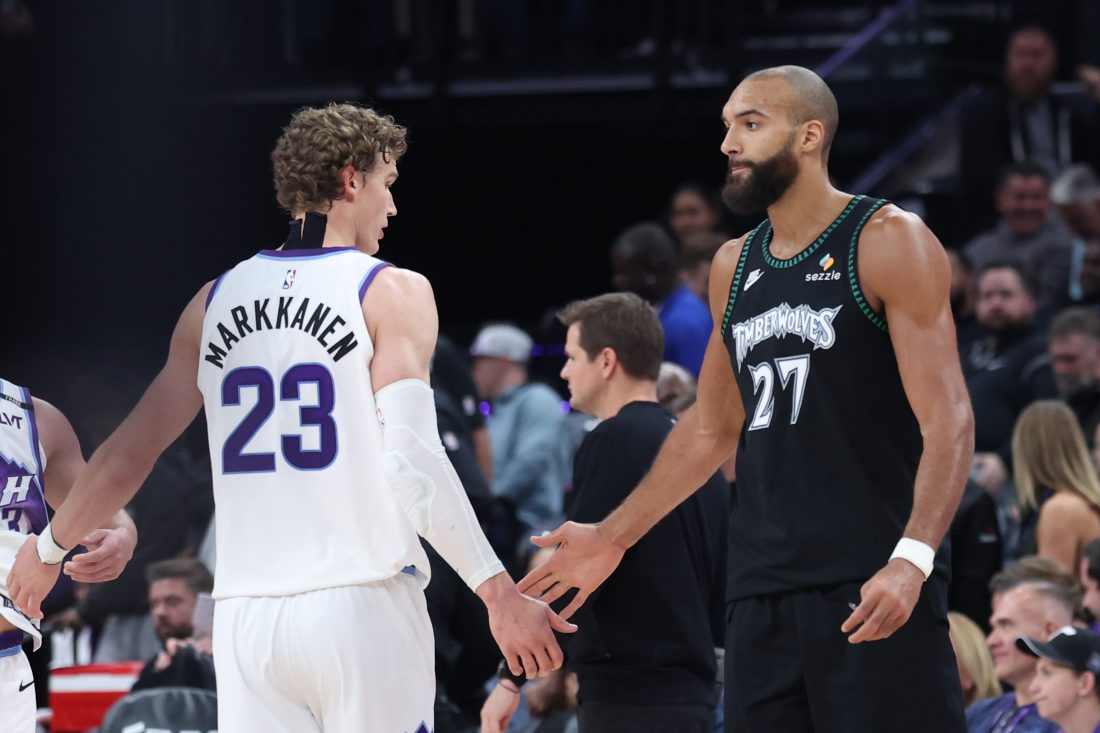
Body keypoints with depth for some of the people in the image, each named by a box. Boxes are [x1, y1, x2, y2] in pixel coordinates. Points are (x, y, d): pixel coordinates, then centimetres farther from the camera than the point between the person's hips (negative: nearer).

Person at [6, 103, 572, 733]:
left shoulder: (216, 302, 13)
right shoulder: (392, 292, -1)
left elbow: (130, 454, 16)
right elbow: (412, 462, -13)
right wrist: (499, 593, -12)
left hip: (248, 615, 4)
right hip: (364, 608, -4)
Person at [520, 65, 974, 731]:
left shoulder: (888, 244, -5)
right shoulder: (734, 268, 16)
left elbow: (947, 419, -12)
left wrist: (912, 558, -25)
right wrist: (612, 538, 22)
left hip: (873, 585, -6)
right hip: (762, 590, 6)